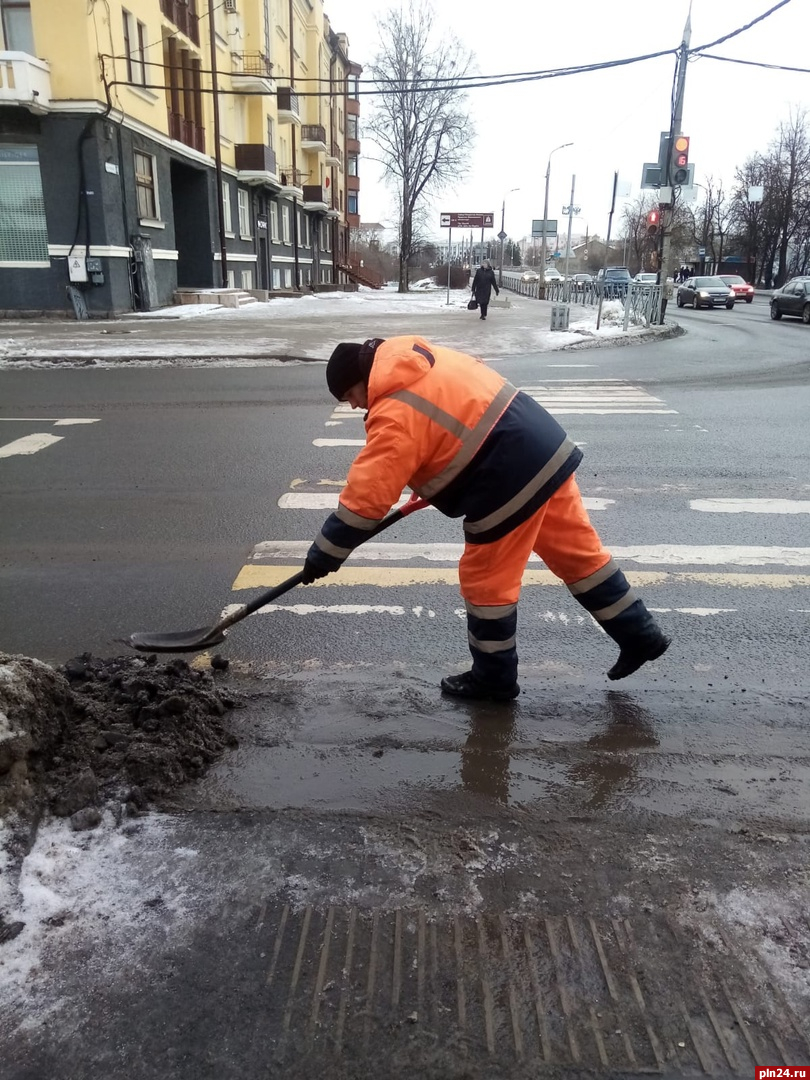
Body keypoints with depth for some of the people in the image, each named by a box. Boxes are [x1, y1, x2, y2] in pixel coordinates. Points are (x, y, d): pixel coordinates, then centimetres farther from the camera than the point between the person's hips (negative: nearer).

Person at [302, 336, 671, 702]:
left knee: (486, 581, 5)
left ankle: (493, 679, 21)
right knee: (579, 553, 19)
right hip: (547, 448, 10)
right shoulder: (421, 356, 13)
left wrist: (324, 555, -6)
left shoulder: (395, 416, -14)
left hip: (512, 478, -10)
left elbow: (364, 496, -16)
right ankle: (639, 634, 32)